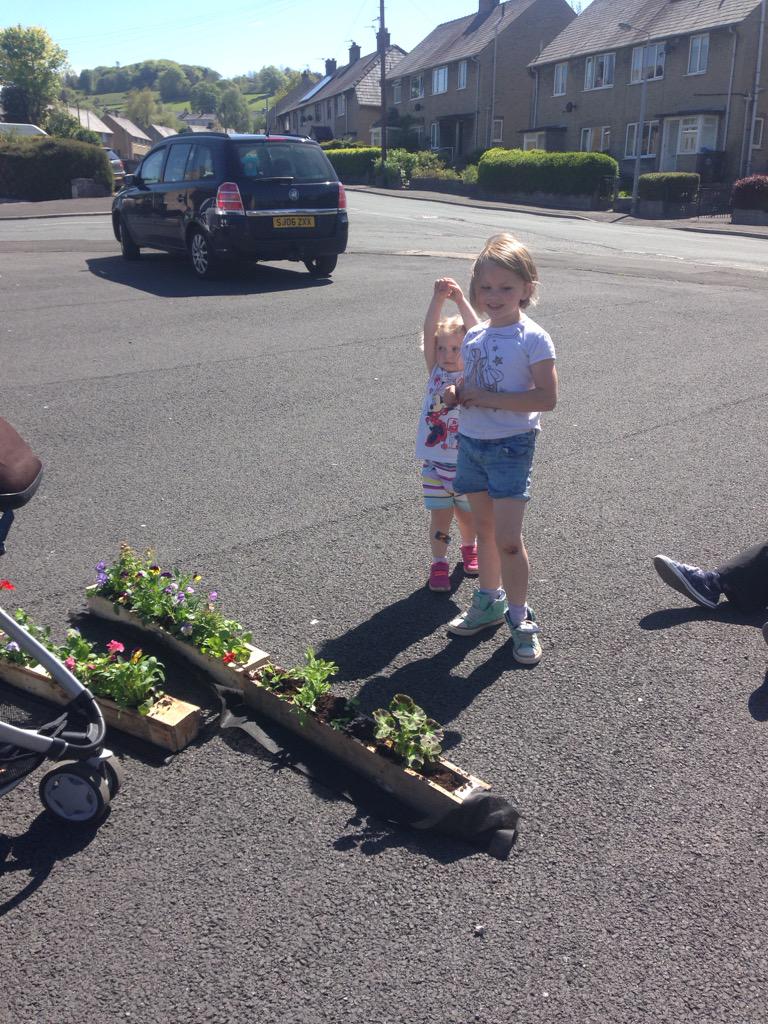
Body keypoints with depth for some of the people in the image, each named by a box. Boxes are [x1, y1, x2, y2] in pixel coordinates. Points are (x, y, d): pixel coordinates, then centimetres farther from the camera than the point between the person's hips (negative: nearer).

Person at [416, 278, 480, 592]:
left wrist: (460, 300, -28)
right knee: (440, 516, 6)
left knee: (467, 514, 15)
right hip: (435, 461, 1)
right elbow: (429, 333, -13)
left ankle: (469, 548, 42)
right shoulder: (435, 372, 0)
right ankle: (439, 562, 22)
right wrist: (438, 299, -27)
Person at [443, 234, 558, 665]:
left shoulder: (533, 339, -13)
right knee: (485, 528, 17)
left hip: (511, 446, -6)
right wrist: (456, 393, -4)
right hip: (471, 441, 6)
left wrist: (487, 398, -21)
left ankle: (520, 617, 10)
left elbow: (547, 398, -19)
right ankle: (490, 601, 32)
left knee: (508, 538, -6)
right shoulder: (474, 337, 7)